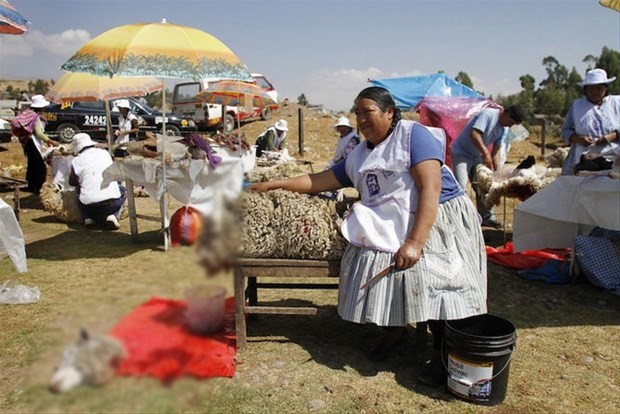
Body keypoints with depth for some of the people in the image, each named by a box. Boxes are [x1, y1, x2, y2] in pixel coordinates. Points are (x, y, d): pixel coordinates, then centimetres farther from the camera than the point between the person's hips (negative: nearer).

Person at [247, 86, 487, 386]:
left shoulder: (413, 135, -8)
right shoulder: (359, 156, 14)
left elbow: (431, 188, -18)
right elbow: (320, 181, 21)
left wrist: (415, 242, -25)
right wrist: (273, 184, 18)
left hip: (433, 222, -6)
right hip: (387, 229, 6)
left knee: (432, 281, -19)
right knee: (375, 268, -12)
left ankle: (441, 356, 2)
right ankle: (393, 329, 14)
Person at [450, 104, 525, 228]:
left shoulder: (504, 130, 4)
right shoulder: (488, 114, -22)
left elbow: (496, 150, 6)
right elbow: (474, 134, -32)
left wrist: (496, 171, -1)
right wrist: (486, 153, -31)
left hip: (476, 156, 9)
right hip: (461, 153, -9)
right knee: (460, 187, -18)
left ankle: (486, 217, 22)